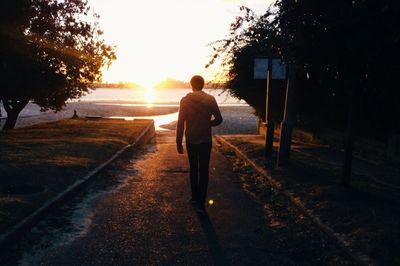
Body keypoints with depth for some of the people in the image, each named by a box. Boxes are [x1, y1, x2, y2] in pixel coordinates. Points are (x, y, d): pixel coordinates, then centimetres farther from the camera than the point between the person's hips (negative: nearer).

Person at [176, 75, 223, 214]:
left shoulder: (185, 100, -6)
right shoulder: (210, 99, -7)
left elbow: (180, 123, -7)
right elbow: (218, 119, -5)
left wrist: (179, 143, -1)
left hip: (191, 141, 1)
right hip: (205, 141, -1)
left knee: (193, 169, 18)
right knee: (204, 171, 4)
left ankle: (195, 197, 28)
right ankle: (201, 203, -1)